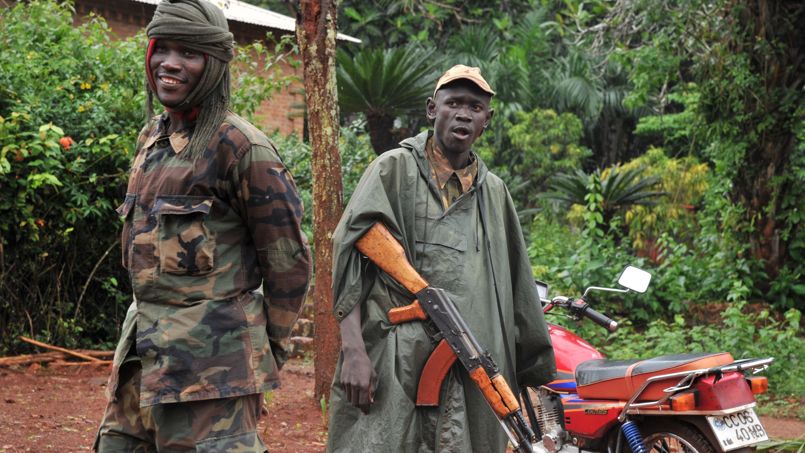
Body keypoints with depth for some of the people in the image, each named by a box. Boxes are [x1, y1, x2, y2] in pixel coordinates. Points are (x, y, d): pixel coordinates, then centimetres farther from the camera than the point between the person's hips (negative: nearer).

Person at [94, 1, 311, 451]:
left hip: (210, 360, -8)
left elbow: (289, 258, -8)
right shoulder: (152, 138, 14)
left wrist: (270, 348, 0)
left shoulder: (239, 144, -11)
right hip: (144, 353, 8)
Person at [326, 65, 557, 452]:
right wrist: (353, 352, -16)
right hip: (396, 361, -4)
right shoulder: (395, 168, 5)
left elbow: (515, 288, 23)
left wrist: (533, 366, 21)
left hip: (470, 374, 4)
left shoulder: (493, 192, 19)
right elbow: (349, 257, -5)